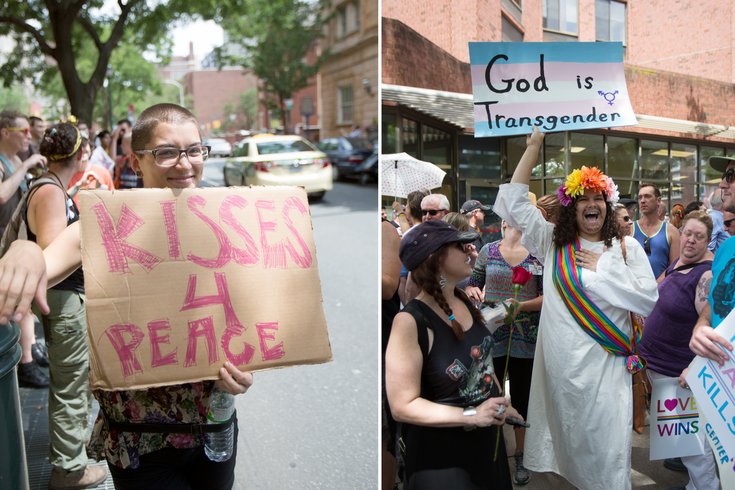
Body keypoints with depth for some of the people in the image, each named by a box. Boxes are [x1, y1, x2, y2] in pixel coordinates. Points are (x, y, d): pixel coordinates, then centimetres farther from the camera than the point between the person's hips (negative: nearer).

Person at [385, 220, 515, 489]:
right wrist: (471, 415, -26)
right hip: (440, 452, -7)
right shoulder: (410, 321, -26)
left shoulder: (463, 300, -3)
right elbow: (403, 406, -25)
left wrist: (501, 403, 9)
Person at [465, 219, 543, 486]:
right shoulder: (488, 251, 5)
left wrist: (521, 306, -19)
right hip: (491, 333, 1)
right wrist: (473, 291, -10)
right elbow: (472, 284, 12)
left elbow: (546, 296, -3)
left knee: (522, 396, 9)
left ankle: (521, 456, 26)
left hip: (525, 337, -1)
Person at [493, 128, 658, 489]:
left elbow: (649, 300, -4)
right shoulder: (552, 242, 7)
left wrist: (603, 268, -7)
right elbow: (514, 201, 3)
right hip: (561, 366, 1)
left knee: (607, 447, -1)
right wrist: (533, 146, 3)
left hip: (607, 365, -1)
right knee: (566, 438, 10)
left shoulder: (627, 247, 4)